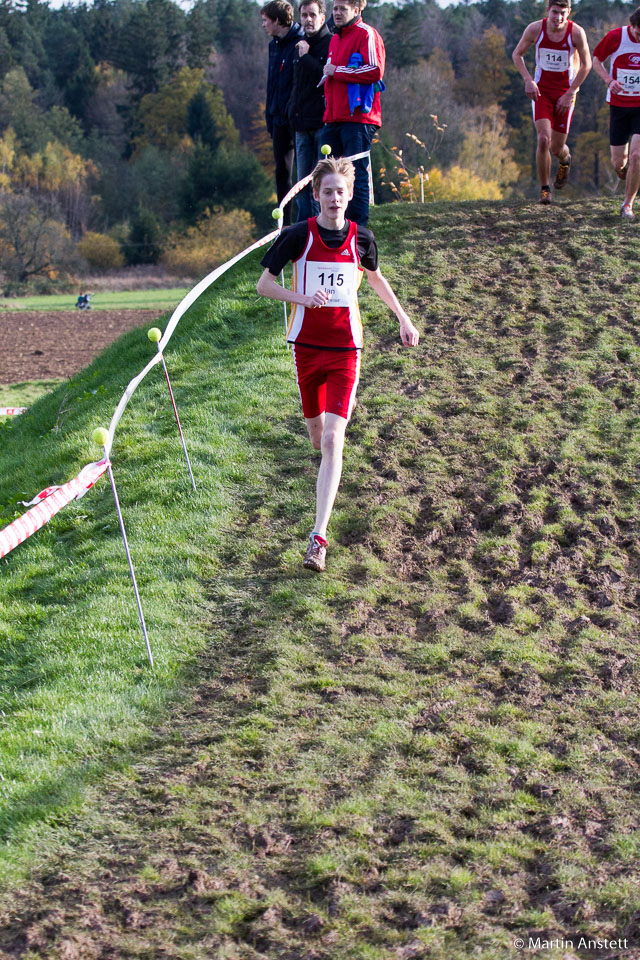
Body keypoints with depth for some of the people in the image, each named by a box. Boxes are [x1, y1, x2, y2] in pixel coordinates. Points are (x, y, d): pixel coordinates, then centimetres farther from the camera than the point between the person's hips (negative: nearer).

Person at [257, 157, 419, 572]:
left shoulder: (361, 238, 1)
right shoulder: (298, 235, -4)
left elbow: (376, 277, 22)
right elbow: (264, 284, 0)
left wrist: (403, 318, 21)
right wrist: (303, 298, -16)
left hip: (345, 349, -1)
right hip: (306, 344, 1)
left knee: (332, 439, -14)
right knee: (317, 435, 14)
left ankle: (319, 537, -19)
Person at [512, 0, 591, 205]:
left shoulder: (576, 32, -14)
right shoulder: (535, 29, -11)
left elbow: (586, 65, -4)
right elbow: (517, 54, 2)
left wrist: (569, 94, -8)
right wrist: (528, 80, -12)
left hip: (565, 92, 0)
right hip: (541, 90, 0)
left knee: (557, 147, 3)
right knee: (543, 140, -17)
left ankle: (565, 160, 43)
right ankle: (544, 190, -1)